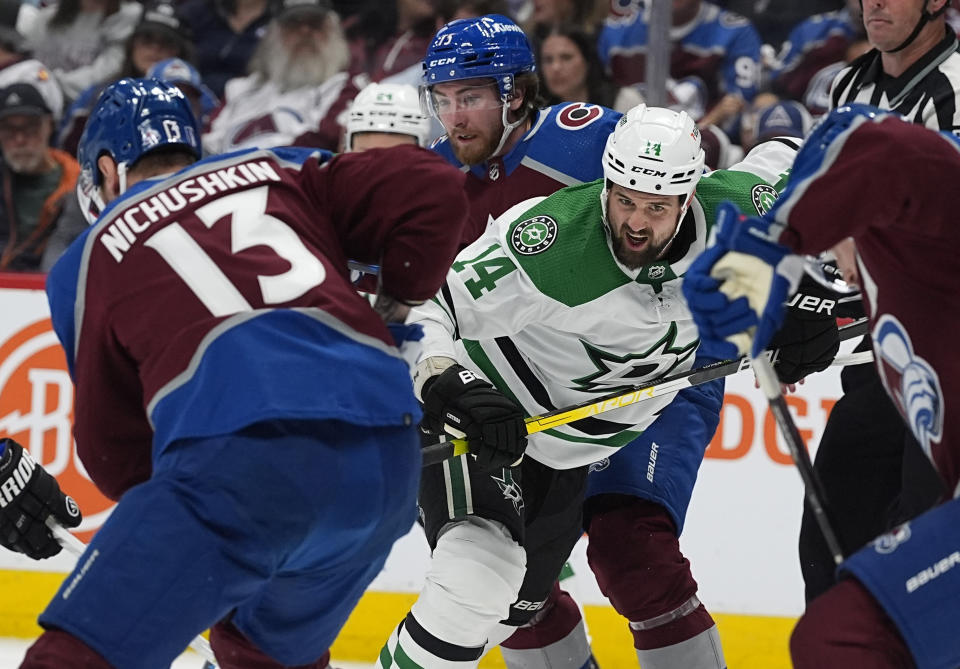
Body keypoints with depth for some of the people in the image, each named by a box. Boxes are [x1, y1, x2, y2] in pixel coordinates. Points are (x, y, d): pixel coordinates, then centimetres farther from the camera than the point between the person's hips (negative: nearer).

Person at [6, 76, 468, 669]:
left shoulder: (86, 263, 22)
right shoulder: (281, 175, 27)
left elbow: (114, 453, 22)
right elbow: (433, 189, 14)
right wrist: (398, 306, 28)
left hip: (240, 451, -5)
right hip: (387, 464, 5)